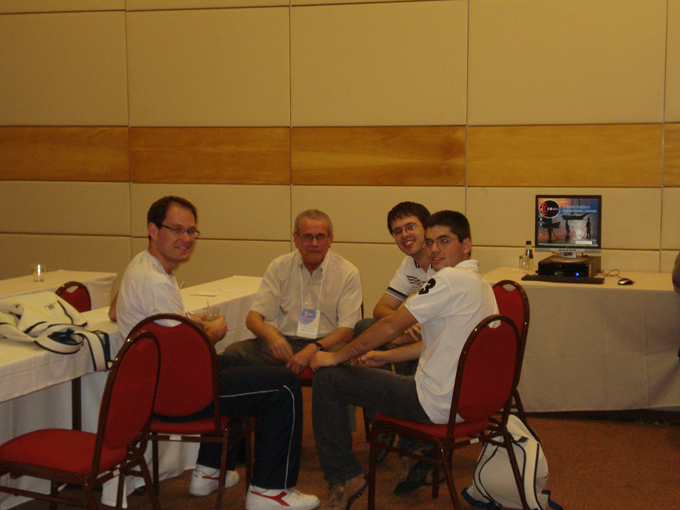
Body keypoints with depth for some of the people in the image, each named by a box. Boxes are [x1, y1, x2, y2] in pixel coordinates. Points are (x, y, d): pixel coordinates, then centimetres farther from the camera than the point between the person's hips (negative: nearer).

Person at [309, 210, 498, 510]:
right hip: (468, 398, 10)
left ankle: (343, 478, 4)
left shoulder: (450, 279, -18)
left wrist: (336, 357, -5)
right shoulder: (479, 284, 13)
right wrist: (384, 357, 20)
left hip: (437, 405, -10)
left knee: (327, 379, -5)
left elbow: (391, 326, -16)